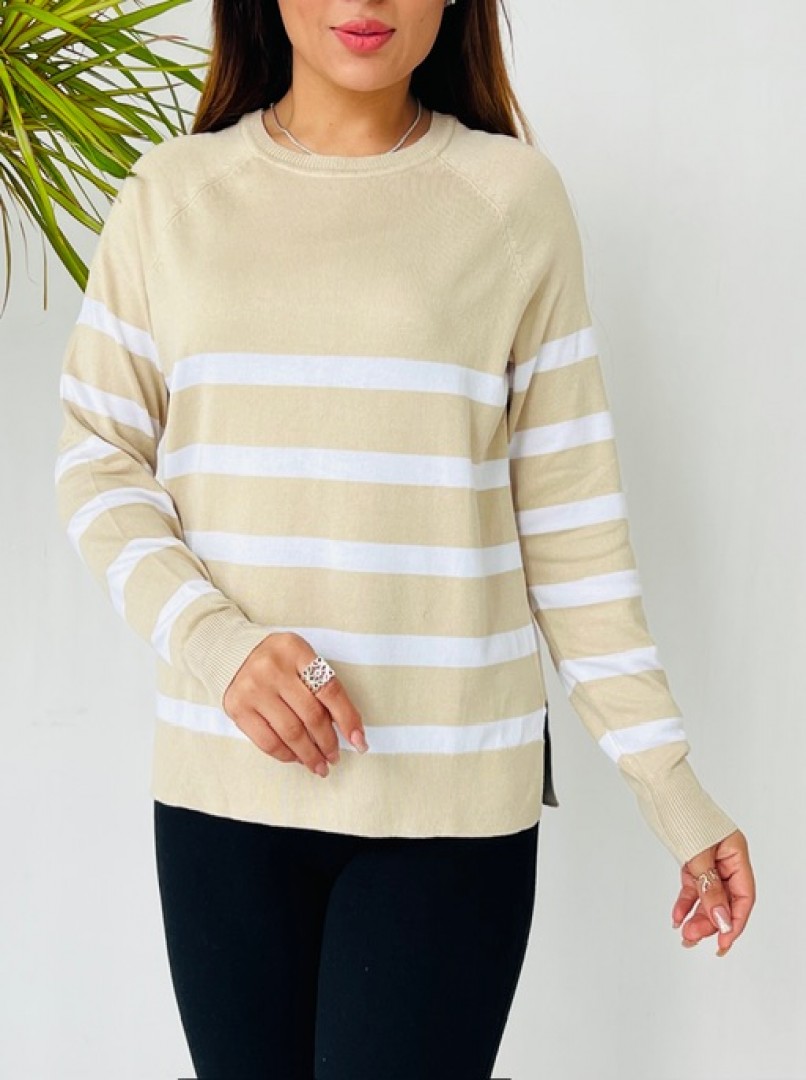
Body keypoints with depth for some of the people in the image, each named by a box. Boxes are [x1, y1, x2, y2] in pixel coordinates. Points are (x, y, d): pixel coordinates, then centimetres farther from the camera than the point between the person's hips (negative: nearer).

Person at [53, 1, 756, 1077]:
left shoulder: (514, 196, 1)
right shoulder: (170, 194, 4)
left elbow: (569, 520, 2)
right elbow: (97, 461, 5)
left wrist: (667, 780, -1)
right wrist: (212, 640, -13)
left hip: (452, 795, -1)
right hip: (220, 784, 2)